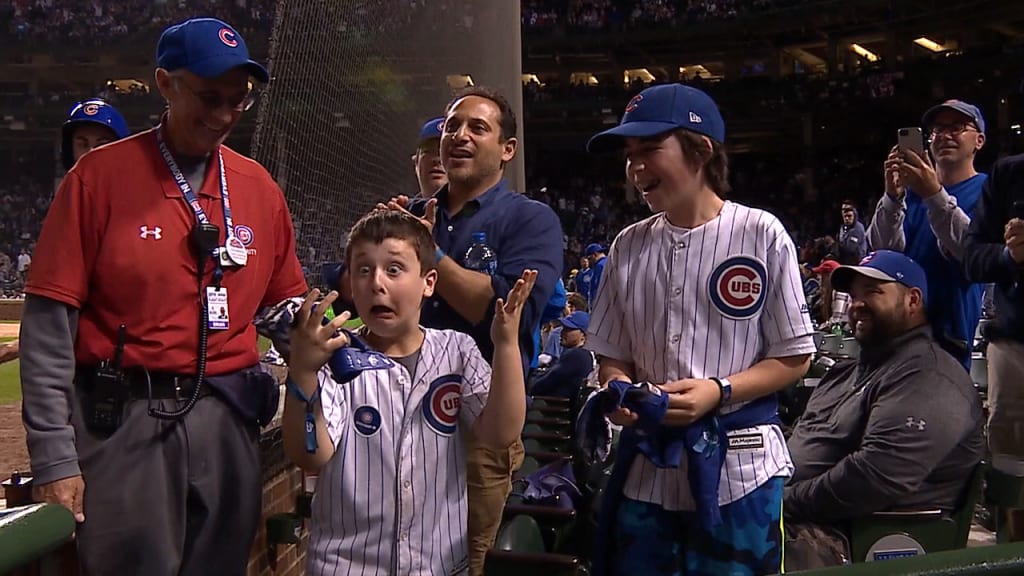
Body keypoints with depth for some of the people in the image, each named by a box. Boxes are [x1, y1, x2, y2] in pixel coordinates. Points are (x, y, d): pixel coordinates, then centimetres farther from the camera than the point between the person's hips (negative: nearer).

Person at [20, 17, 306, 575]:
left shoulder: (259, 187, 8)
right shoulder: (100, 174, -4)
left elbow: (283, 306, 16)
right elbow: (49, 320, -7)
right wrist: (54, 457, -11)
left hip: (228, 418, 4)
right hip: (120, 419, -3)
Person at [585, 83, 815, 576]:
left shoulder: (761, 235, -7)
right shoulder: (628, 246, 5)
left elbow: (793, 358, -3)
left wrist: (718, 391, -17)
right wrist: (617, 386, -10)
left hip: (736, 467, -3)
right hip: (646, 466, 4)